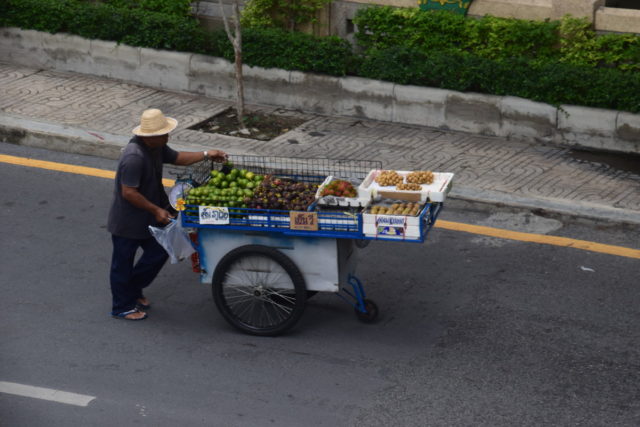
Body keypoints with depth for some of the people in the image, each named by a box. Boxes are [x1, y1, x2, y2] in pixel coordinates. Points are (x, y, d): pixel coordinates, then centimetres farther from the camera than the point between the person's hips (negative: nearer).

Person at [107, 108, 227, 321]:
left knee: (159, 252, 16)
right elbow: (128, 193, -30)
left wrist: (206, 155, 5)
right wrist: (156, 210, -23)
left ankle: (133, 290, 36)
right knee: (123, 264, 8)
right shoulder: (134, 158, -32)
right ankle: (122, 307, 25)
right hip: (127, 221, -9)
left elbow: (176, 157, 15)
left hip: (147, 217, 9)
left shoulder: (156, 147, -2)